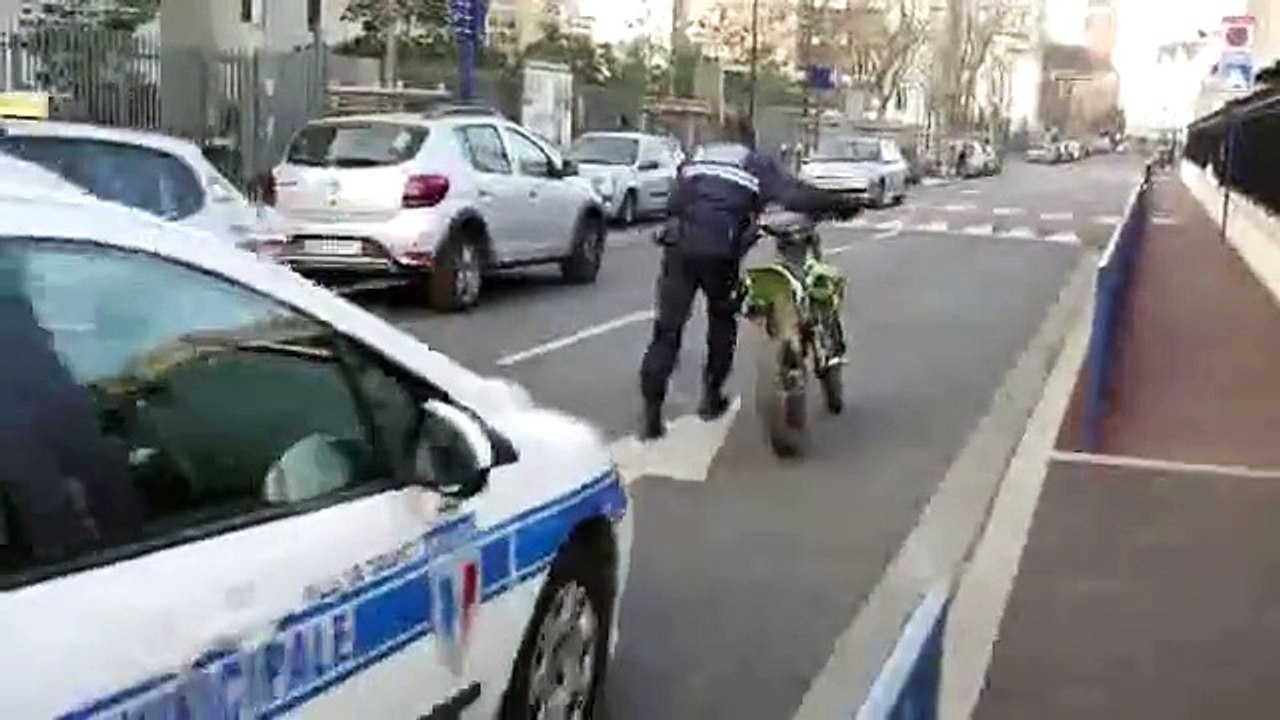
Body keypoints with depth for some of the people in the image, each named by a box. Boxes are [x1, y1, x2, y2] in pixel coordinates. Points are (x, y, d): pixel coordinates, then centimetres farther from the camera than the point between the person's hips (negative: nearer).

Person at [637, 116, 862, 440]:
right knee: (722, 321, 23)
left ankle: (651, 414, -4)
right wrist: (841, 204, 5)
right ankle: (711, 396, 25)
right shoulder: (758, 166, 14)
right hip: (720, 252, -2)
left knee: (667, 330, 4)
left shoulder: (696, 159, 26)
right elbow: (794, 195, -1)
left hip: (680, 246, 3)